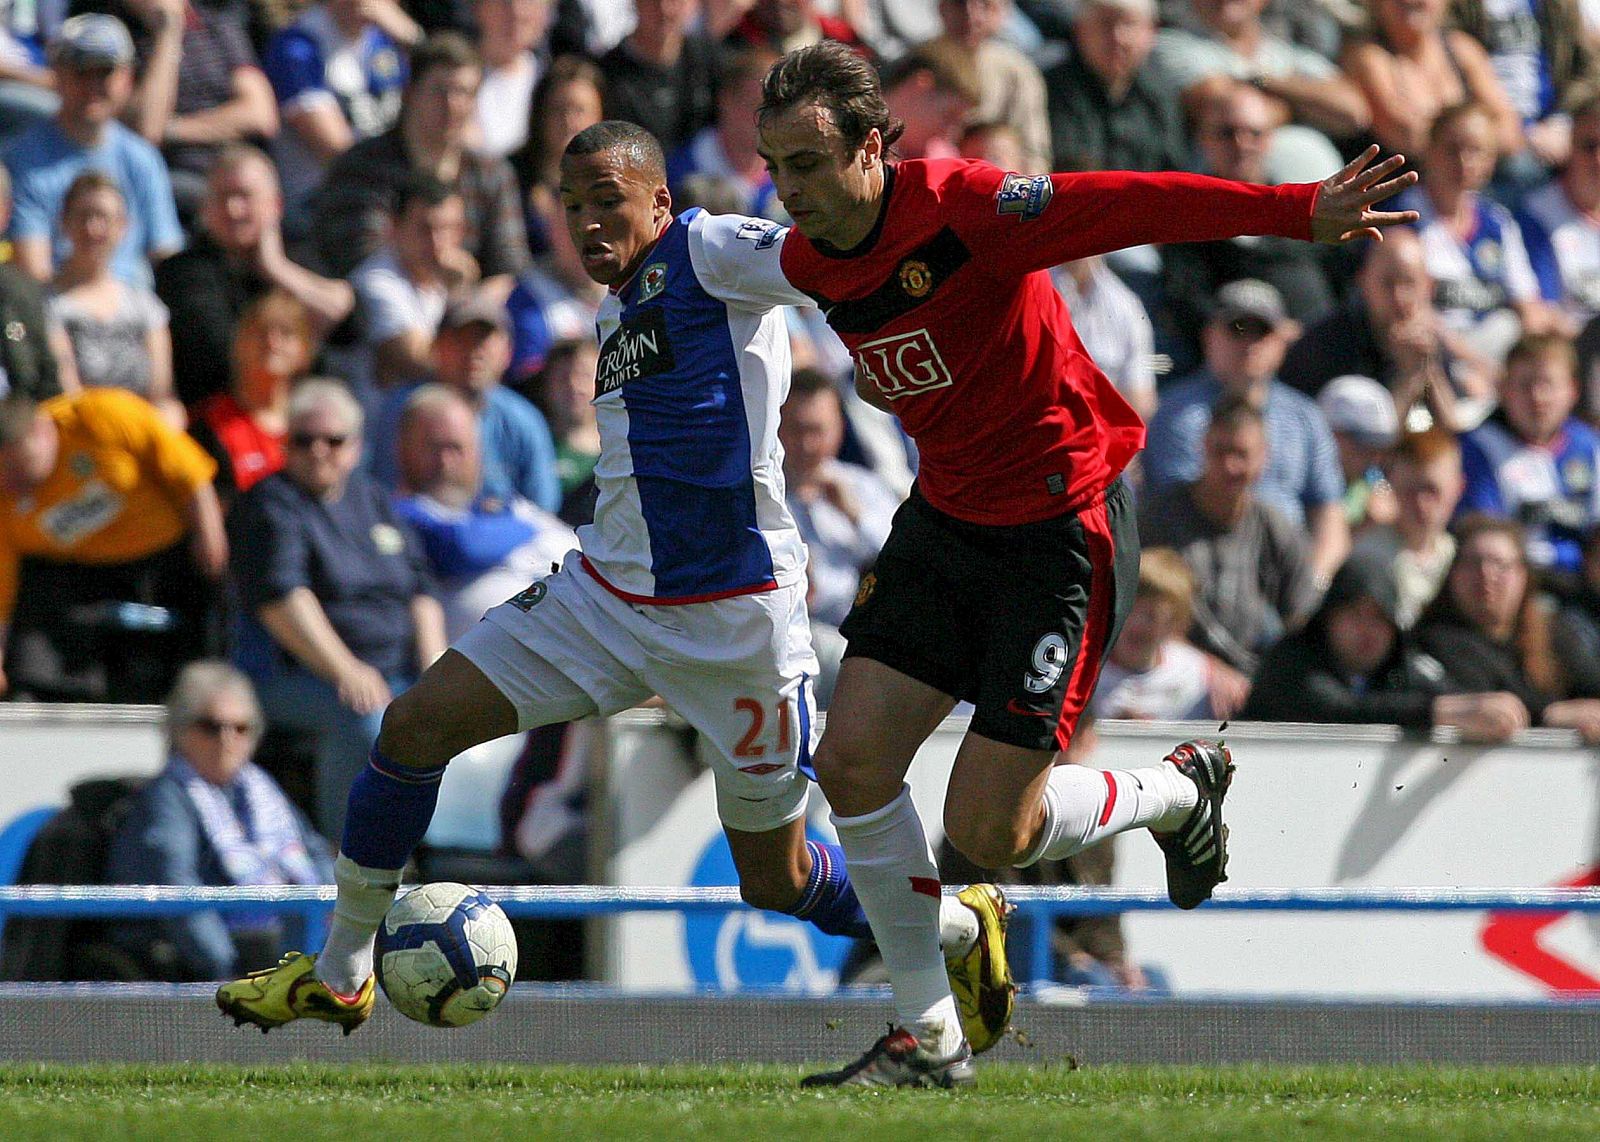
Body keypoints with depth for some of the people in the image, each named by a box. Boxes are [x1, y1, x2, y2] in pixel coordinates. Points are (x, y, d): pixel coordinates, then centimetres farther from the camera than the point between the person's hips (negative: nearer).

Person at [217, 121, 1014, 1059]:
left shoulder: (708, 251, -9)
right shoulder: (619, 307, 14)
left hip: (734, 620, -7)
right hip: (604, 593, 7)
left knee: (778, 881, 3)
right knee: (414, 726, -4)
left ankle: (962, 928, 32)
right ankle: (340, 973, 10)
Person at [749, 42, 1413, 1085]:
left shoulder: (960, 208, -25)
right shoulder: (805, 261, -2)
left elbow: (1132, 207, -29)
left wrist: (1301, 211, -36)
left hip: (1065, 522, -7)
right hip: (944, 519, 7)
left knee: (987, 833, -8)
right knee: (853, 761, -5)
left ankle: (1178, 792, 22)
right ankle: (929, 1037, 8)